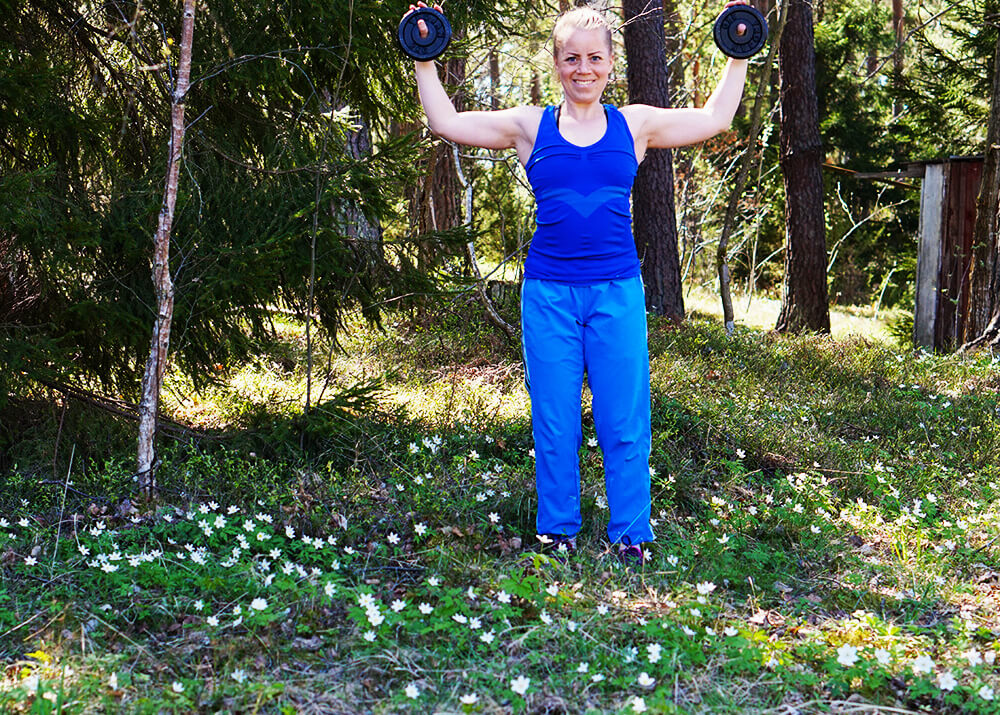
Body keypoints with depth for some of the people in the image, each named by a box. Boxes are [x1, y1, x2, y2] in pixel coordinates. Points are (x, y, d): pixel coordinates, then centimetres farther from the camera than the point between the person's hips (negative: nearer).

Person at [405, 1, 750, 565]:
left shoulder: (635, 125, 8)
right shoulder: (531, 127, 7)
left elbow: (716, 118, 18)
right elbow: (446, 122, 11)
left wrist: (738, 57, 19)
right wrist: (426, 60, 12)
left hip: (617, 291, 0)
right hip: (548, 293, 0)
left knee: (624, 420, 2)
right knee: (554, 422, 7)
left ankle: (631, 533, 15)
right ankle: (557, 529, 21)